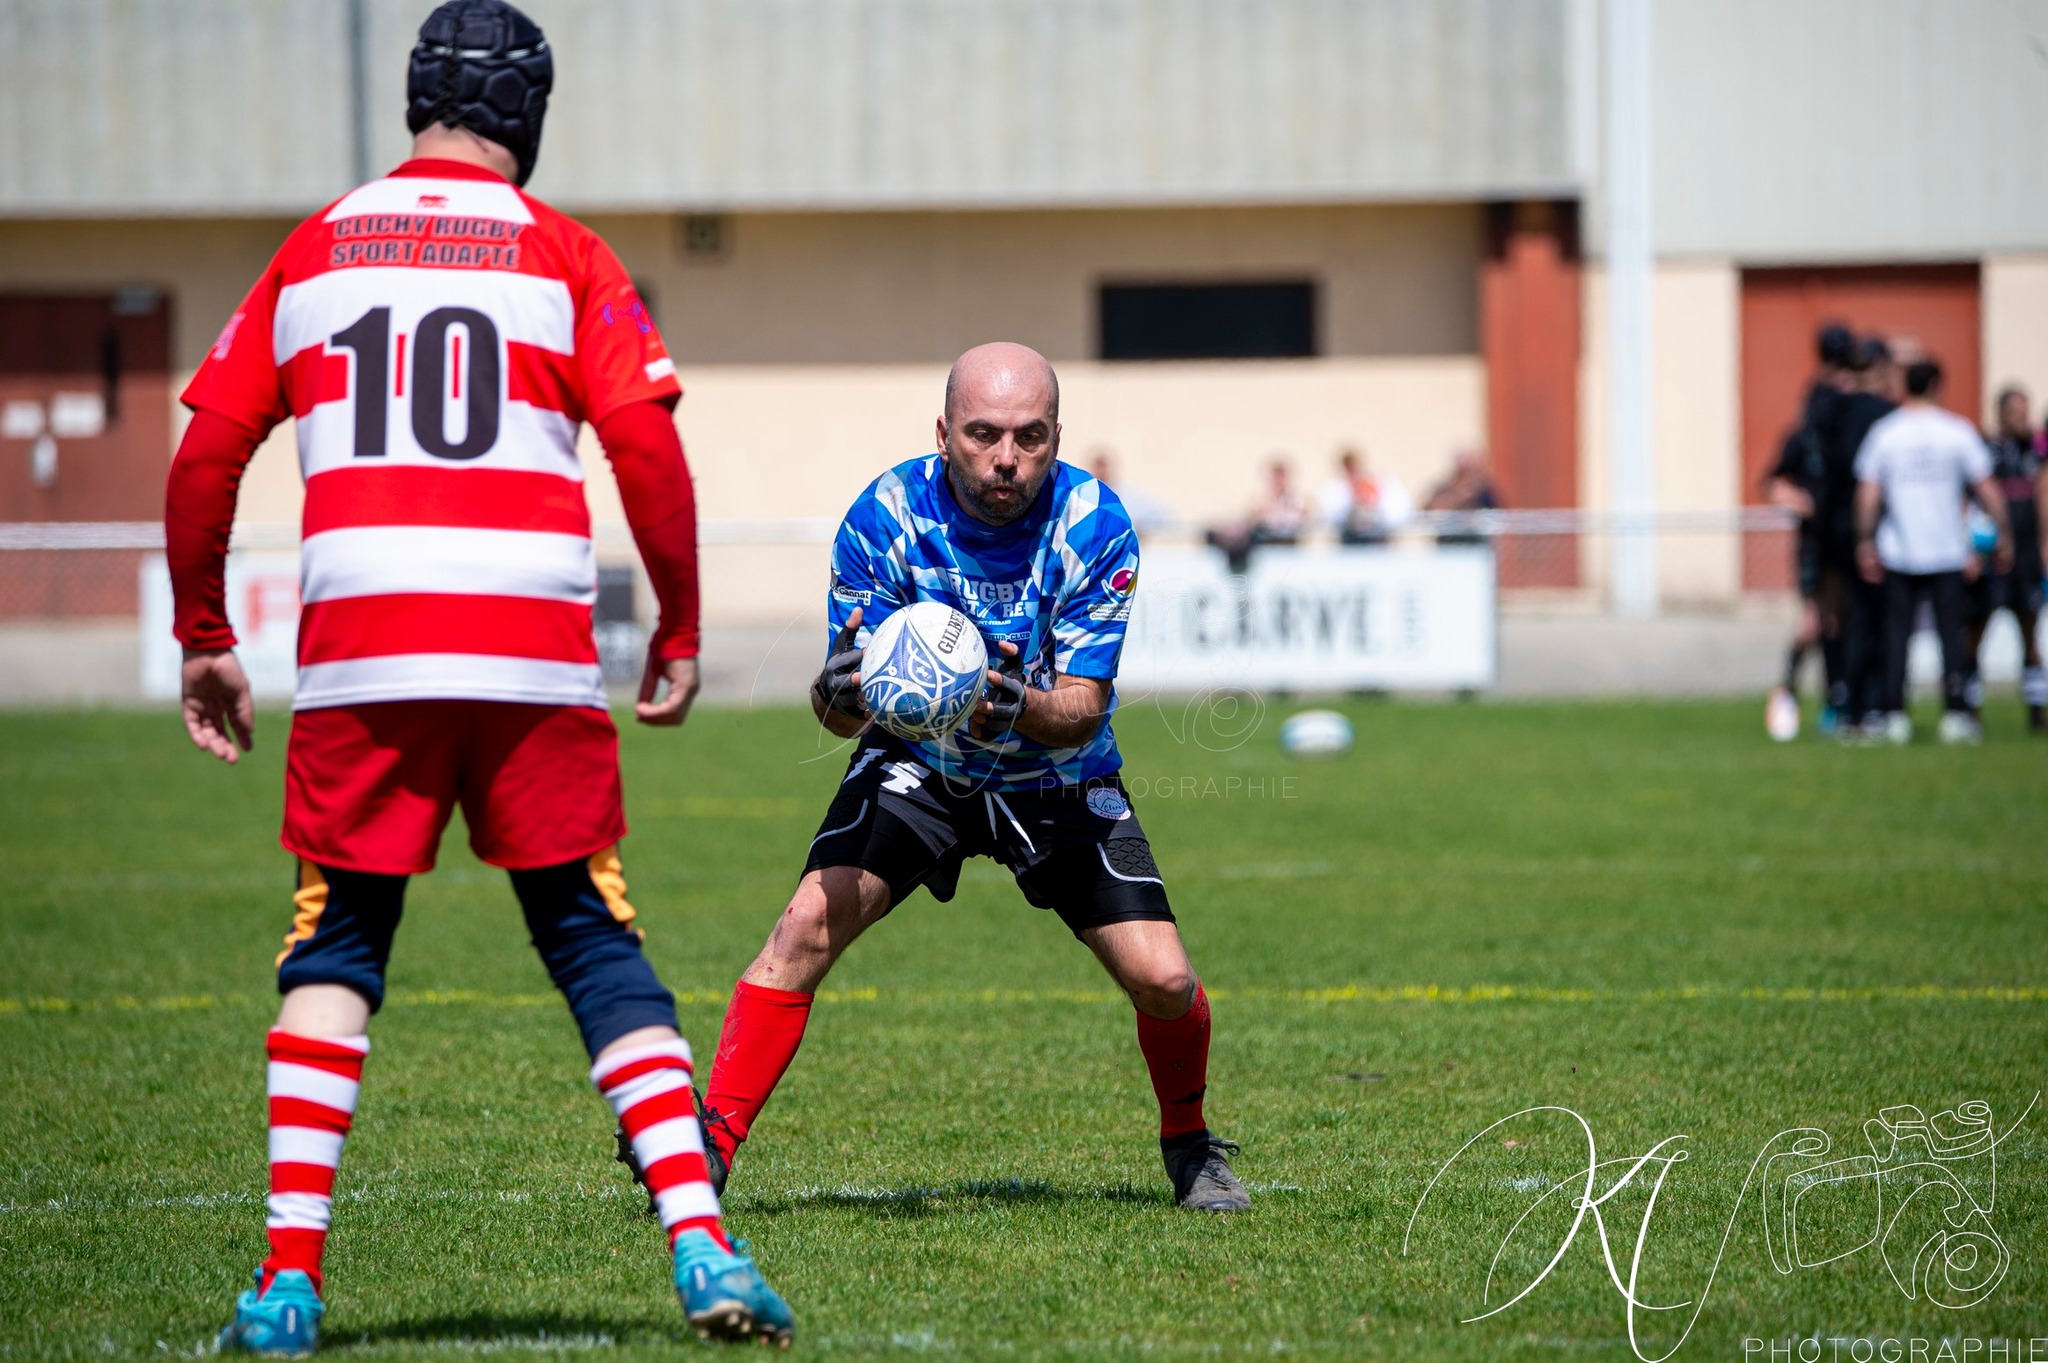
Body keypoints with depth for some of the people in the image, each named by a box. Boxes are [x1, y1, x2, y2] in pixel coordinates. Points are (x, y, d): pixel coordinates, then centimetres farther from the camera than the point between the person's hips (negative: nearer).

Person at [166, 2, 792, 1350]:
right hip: (536, 656, -1)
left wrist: (204, 642, 20)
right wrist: (680, 632, 6)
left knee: (333, 954, 11)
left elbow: (206, 455, 10)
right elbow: (648, 446, -4)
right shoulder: (564, 255, 6)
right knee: (598, 949, 8)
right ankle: (702, 1247, -5)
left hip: (357, 655, 1)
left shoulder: (311, 253, 12)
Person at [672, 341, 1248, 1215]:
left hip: (1057, 777, 0)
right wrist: (839, 693, -45)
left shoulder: (1094, 527, -22)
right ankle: (708, 1146, -15)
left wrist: (1023, 707, -46)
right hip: (916, 764, 0)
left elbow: (1084, 709, -23)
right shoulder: (885, 516, -22)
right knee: (809, 925, -23)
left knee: (1162, 979, -12)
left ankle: (1188, 1144, 18)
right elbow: (840, 710, -20)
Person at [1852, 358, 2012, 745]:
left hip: (1897, 553, 1)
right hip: (1947, 553, -1)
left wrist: (1866, 543, 4)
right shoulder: (1958, 431, -3)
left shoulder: (1884, 433, -1)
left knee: (1897, 632, 6)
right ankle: (1956, 714, 0)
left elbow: (1868, 494, -4)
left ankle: (1894, 716, 1)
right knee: (1951, 632, 5)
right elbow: (1987, 489, -2)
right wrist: (2003, 537, 7)